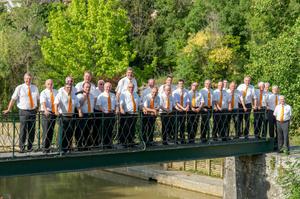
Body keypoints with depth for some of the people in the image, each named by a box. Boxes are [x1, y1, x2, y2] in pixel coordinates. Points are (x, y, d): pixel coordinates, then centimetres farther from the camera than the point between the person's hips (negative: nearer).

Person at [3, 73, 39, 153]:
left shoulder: (35, 88, 12)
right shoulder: (19, 88, 0)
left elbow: (38, 99, 18)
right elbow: (13, 99, -3)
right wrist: (8, 109, -8)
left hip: (33, 111, 4)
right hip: (24, 111, -4)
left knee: (32, 130, 6)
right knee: (23, 130, -7)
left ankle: (30, 147, 16)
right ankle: (22, 147, 0)